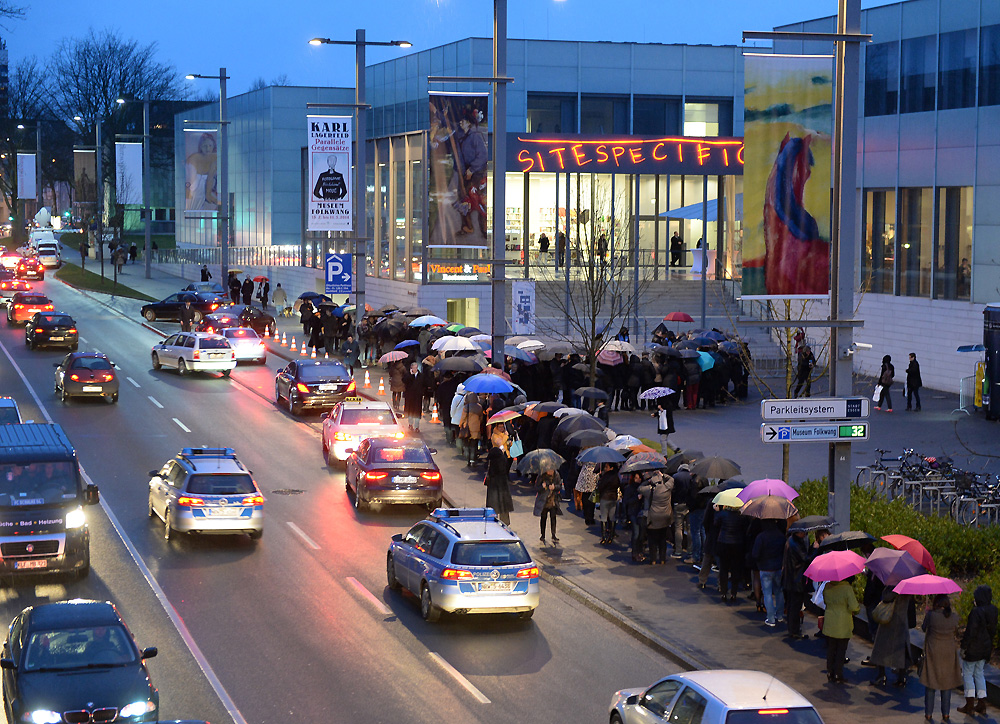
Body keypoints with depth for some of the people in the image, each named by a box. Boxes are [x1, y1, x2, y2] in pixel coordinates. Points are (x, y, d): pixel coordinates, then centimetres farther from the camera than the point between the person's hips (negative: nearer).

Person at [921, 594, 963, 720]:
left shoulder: (931, 615, -16)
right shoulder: (954, 617, -11)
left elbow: (924, 628, 1)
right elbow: (956, 633, 5)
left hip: (932, 653, -1)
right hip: (949, 652, 1)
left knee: (930, 683, 10)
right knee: (946, 682, 13)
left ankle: (928, 713, 13)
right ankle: (946, 713, 16)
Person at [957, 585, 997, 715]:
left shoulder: (976, 612, -24)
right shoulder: (992, 610, 1)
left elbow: (970, 632, -23)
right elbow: (993, 630, 10)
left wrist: (964, 647, -14)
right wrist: (990, 647, 19)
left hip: (973, 649, -8)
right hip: (985, 649, 8)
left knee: (967, 673, 5)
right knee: (979, 674, 18)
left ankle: (969, 705, 5)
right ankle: (981, 705, 19)